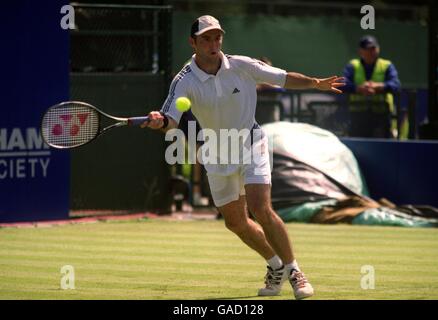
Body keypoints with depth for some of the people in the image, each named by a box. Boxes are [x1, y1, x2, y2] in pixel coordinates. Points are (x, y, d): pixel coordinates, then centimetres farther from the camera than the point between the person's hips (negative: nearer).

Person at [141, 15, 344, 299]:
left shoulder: (242, 66, -13)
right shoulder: (185, 82, -16)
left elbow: (284, 78, 1)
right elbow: (171, 120, -28)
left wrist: (317, 83, -5)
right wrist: (161, 122, -50)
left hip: (251, 144, -2)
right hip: (217, 155, 2)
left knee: (261, 210, -20)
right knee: (235, 222, 10)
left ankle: (293, 271, -7)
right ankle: (276, 265, 34)